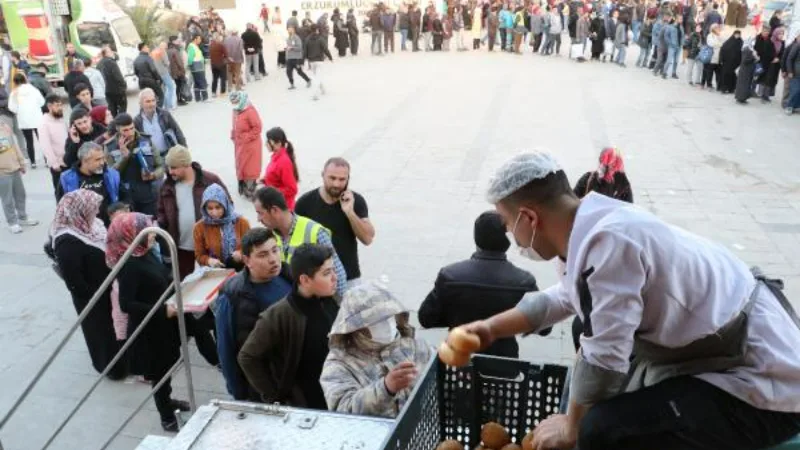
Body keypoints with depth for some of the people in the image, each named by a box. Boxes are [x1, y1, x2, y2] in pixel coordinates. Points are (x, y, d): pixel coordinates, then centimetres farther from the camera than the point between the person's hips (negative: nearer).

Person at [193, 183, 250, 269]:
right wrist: (209, 260, -11)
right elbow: (199, 255, 10)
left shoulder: (241, 222, 3)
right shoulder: (200, 227, 3)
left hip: (241, 270, 0)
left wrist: (242, 254, -13)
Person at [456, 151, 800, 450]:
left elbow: (603, 359, -23)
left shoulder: (608, 241, -29)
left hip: (761, 385, -9)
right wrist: (492, 327, 21)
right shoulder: (594, 225, 0)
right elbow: (564, 298, 19)